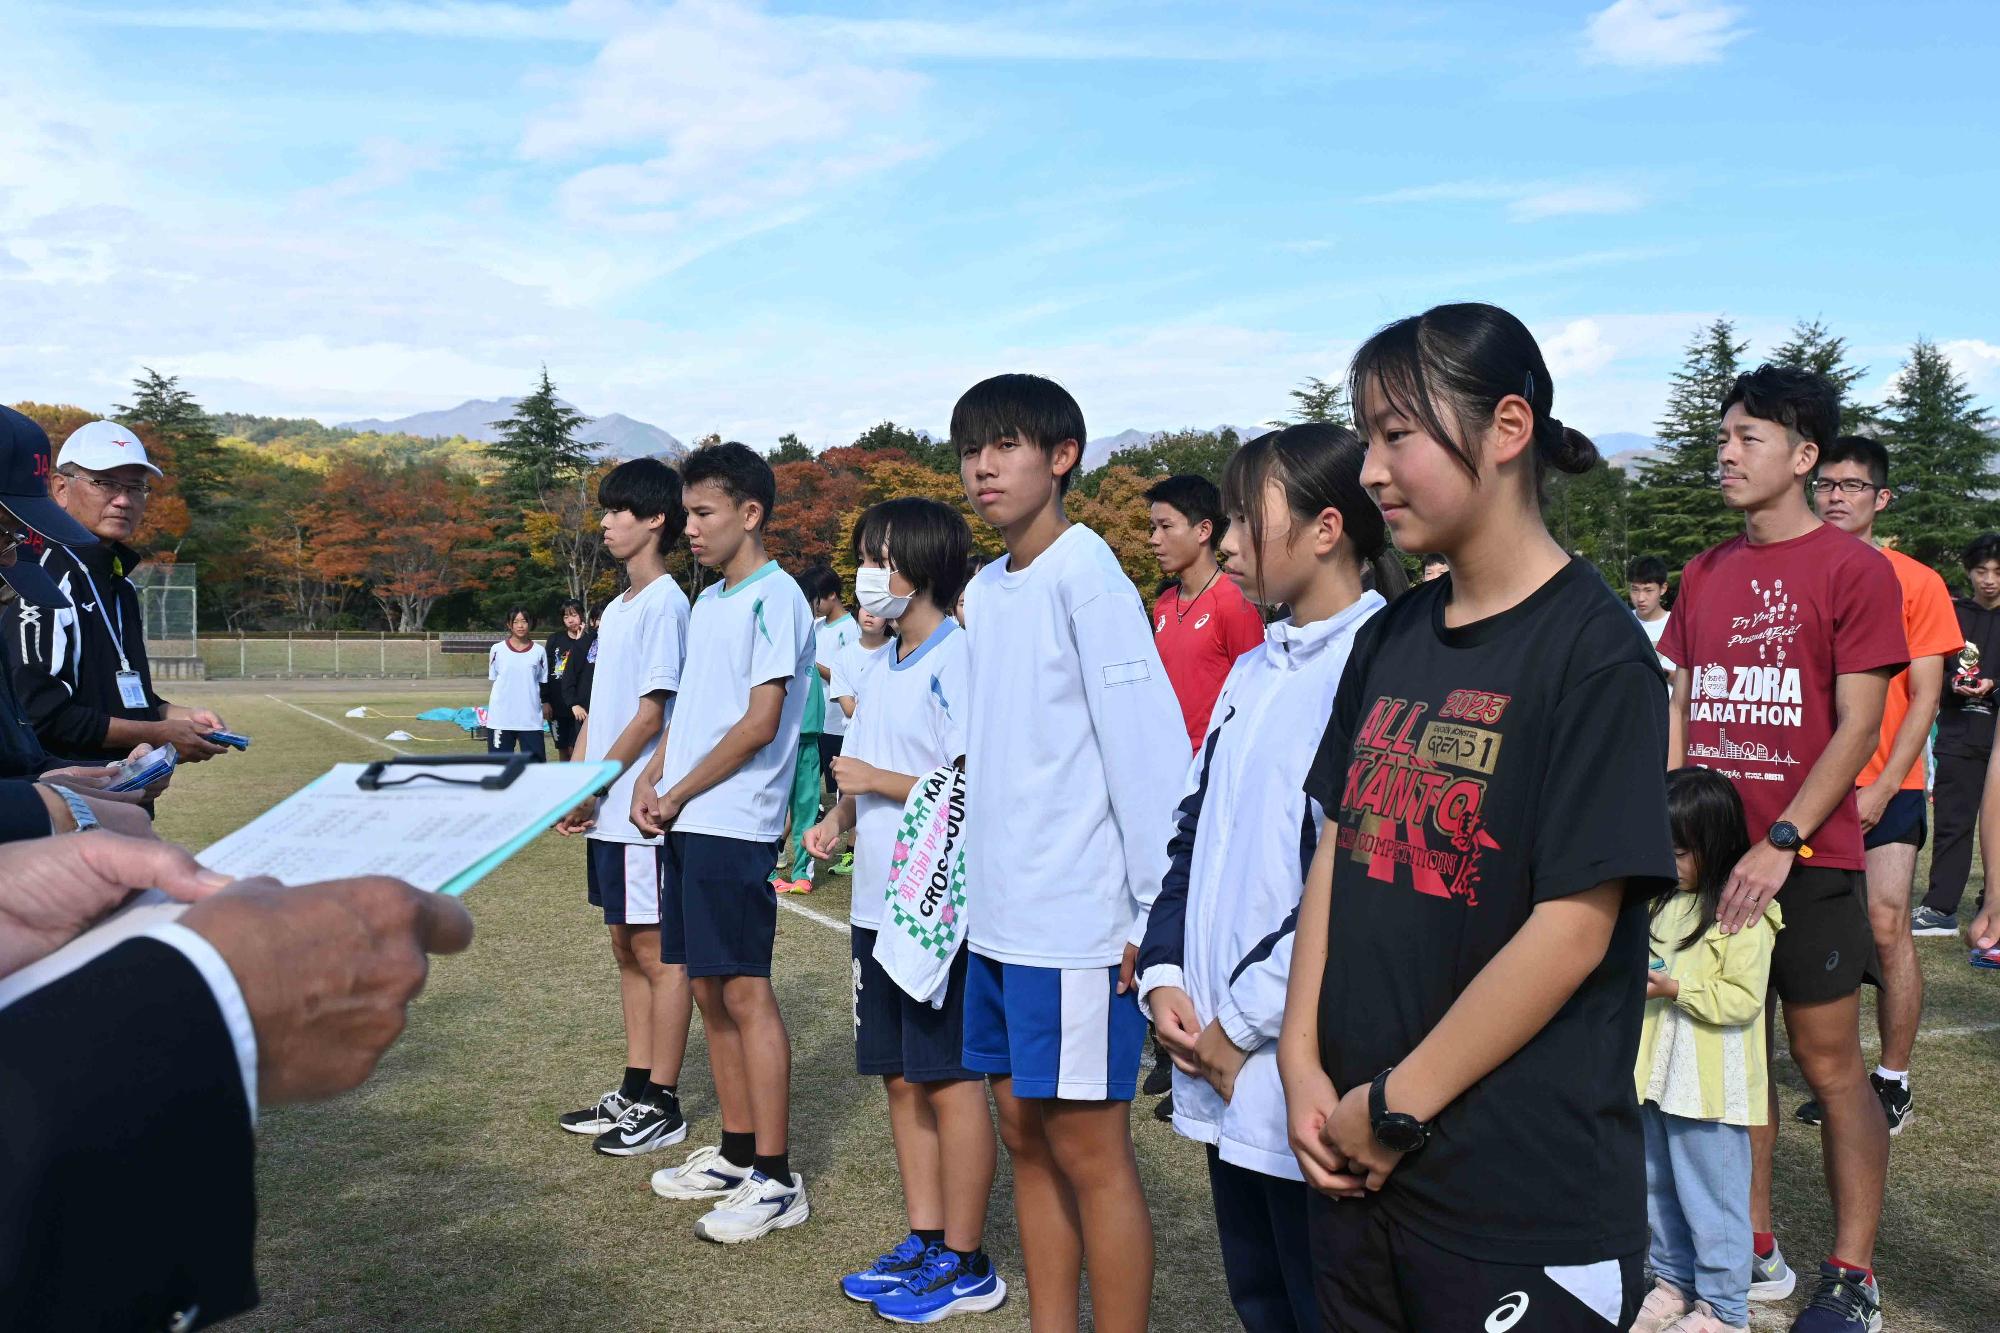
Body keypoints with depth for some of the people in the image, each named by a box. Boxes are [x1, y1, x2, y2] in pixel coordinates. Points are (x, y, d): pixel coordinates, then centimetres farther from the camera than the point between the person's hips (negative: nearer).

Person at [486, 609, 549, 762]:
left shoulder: (539, 651, 4)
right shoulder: (497, 650, 3)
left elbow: (543, 683, 9)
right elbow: (493, 680, 9)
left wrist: (546, 703, 6)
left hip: (531, 719, 0)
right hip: (501, 718, 0)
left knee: (535, 760, 1)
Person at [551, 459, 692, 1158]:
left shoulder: (665, 604, -12)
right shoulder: (615, 609, 16)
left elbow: (651, 712, -16)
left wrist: (594, 785, -12)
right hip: (606, 813, 9)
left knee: (657, 954, -1)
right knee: (627, 949, 14)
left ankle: (662, 1106, 7)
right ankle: (634, 1091, 24)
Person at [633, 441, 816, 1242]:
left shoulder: (774, 600, -11)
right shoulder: (709, 602, 16)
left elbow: (759, 724, -17)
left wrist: (677, 795, -10)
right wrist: (651, 779, 4)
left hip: (734, 825, -9)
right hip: (687, 824, 9)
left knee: (746, 993, -5)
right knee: (707, 989, 13)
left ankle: (775, 1180, 3)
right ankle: (737, 1155, 24)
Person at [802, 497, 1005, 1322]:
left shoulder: (958, 659, -14)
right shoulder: (880, 667, 13)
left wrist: (881, 781, -17)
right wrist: (838, 820, 2)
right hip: (879, 904, 9)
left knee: (950, 1082, 2)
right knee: (901, 1079, 15)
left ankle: (966, 1265, 15)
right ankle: (924, 1241, 28)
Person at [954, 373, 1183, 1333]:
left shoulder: (1086, 575, -12)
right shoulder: (984, 590, 12)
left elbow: (1150, 747, -16)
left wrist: (1153, 913, -16)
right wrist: (981, 885, 15)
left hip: (1078, 921, -8)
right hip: (1000, 917, 8)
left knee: (1089, 1151, 1)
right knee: (1025, 1132, 16)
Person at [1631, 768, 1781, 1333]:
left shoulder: (1744, 916, -17)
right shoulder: (1666, 899, 7)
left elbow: (1743, 999, -20)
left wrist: (1674, 988, -25)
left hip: (1710, 1086, -8)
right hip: (1658, 1074, 8)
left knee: (1710, 1197, 4)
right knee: (1661, 1188, 20)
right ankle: (1674, 1281, 36)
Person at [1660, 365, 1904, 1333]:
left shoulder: (1853, 570, -6)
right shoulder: (1704, 575, 10)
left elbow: (1858, 726, -11)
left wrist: (1783, 841, -18)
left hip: (1808, 860, -5)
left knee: (1828, 1061, 3)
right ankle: (1753, 1252, 24)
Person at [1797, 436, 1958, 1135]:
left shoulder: (1916, 582, 1)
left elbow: (1924, 698, -2)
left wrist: (1882, 789, -10)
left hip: (1887, 787, -2)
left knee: (1887, 926, -8)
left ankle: (1893, 1082, 6)